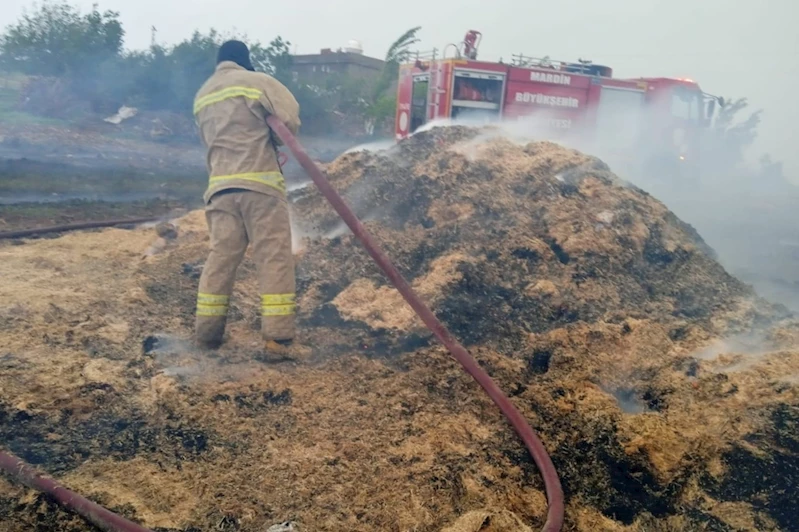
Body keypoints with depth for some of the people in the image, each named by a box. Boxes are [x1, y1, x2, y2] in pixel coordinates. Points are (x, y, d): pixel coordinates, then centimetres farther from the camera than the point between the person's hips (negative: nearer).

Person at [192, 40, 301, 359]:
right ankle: (277, 338, -7)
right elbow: (291, 120, -6)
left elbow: (209, 140, 21)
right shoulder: (257, 81, 1)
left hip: (220, 184, 6)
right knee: (274, 258, -5)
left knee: (221, 255, 11)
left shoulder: (202, 96, 21)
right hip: (259, 182, -6)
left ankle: (206, 332, 15)